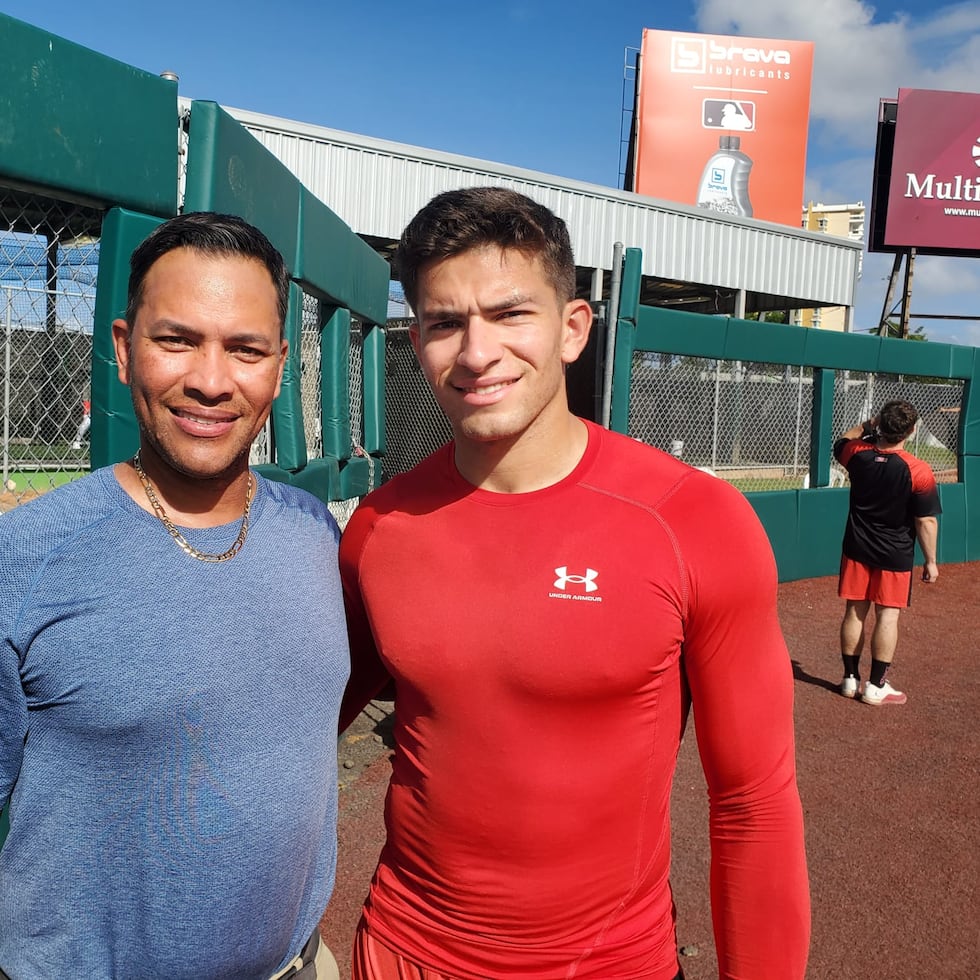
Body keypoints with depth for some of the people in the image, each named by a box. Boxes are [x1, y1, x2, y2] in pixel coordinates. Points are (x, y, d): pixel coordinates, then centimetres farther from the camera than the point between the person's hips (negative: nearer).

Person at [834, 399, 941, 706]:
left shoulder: (858, 455, -9)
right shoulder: (918, 471, -18)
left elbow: (841, 442, 18)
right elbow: (926, 522, -13)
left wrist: (869, 423, 16)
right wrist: (930, 561, -3)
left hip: (857, 549, 3)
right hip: (895, 554, -3)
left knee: (854, 611, 11)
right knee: (887, 615, 5)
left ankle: (851, 679, 21)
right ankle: (876, 687, 11)